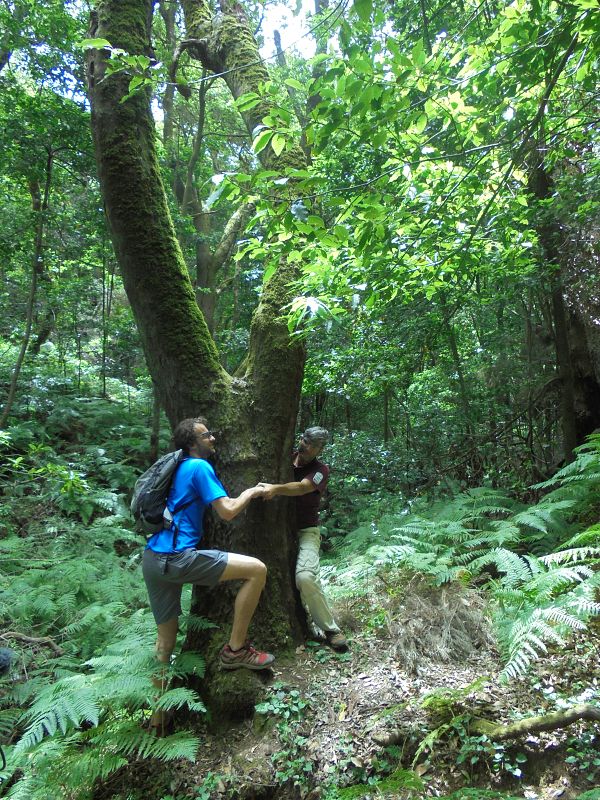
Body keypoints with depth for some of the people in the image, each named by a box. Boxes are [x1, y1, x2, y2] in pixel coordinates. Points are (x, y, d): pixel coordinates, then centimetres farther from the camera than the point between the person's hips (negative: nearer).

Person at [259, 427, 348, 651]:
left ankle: (331, 629, -7)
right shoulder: (286, 460, 8)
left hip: (305, 531, -4)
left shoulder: (321, 470, -3)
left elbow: (301, 487, -22)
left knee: (305, 576, -25)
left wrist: (276, 488, -41)